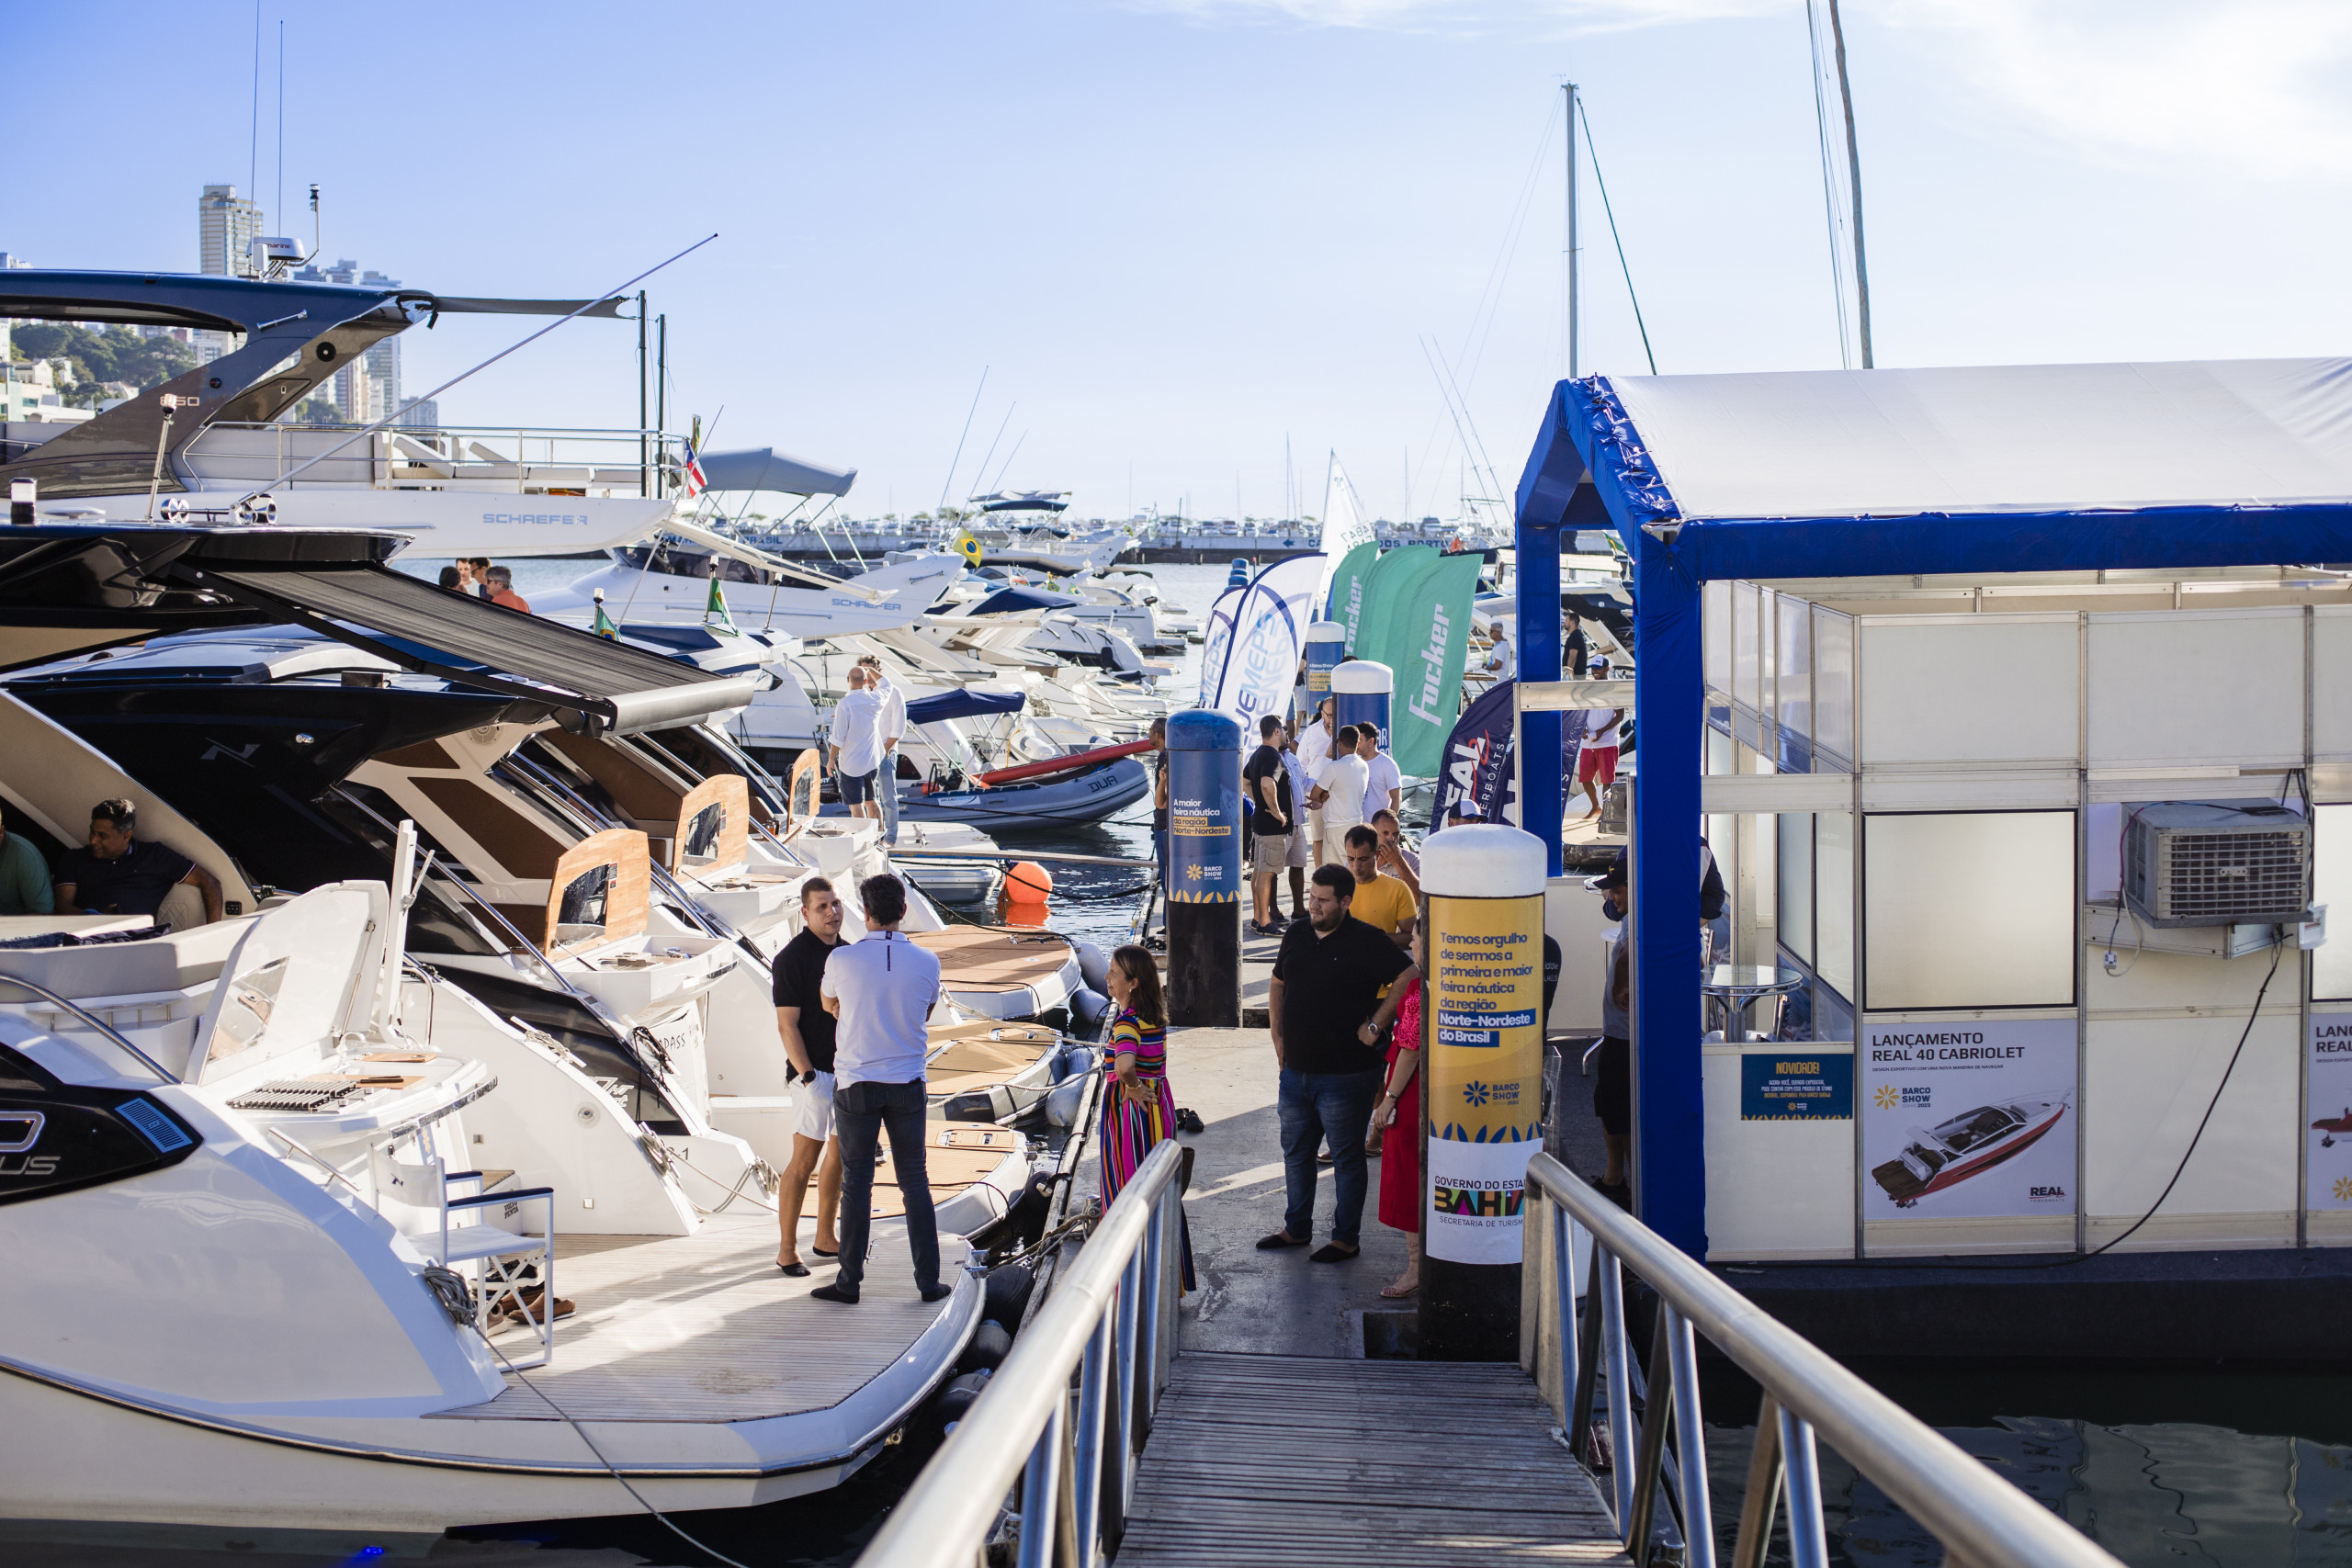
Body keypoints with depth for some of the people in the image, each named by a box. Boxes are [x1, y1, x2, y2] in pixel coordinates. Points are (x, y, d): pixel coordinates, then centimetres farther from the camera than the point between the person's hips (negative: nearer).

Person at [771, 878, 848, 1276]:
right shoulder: (793, 957, -11)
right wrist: (807, 1076, -20)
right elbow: (787, 1024, -14)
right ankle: (787, 1249, -2)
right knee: (805, 1159, -8)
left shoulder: (847, 952, 11)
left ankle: (826, 1238, 22)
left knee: (840, 1154, 12)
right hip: (815, 1070, -7)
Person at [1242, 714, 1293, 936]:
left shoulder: (1257, 755, 12)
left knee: (1258, 870, 14)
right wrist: (1276, 812, -23)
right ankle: (1264, 923, -4)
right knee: (1266, 872, -6)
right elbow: (1267, 784, -34)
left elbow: (1244, 782, 25)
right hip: (1273, 825, -10)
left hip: (1259, 819, 10)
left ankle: (1258, 917, 21)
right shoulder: (1273, 756, -19)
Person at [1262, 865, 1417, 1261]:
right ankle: (1297, 1228, 32)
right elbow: (1277, 987, 22)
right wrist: (1278, 1038, 12)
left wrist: (1375, 1026, -16)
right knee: (1296, 1152, 17)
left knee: (1347, 1158, 6)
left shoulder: (1366, 942, -12)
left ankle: (1346, 1238, 16)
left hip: (1345, 1076, -7)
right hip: (1296, 1071, 7)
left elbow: (1410, 978, -18)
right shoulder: (1296, 935, 8)